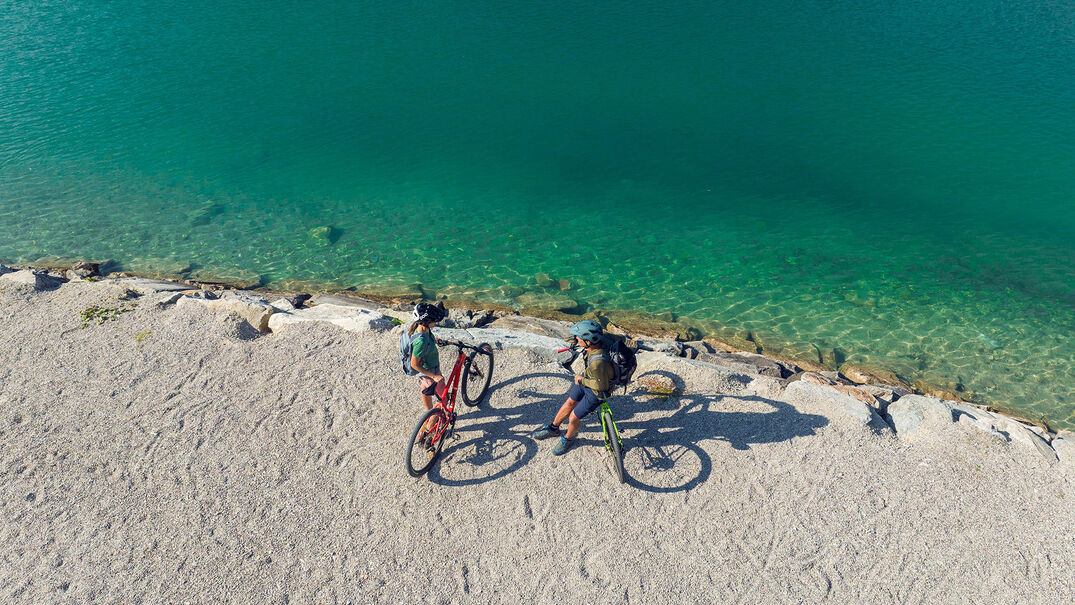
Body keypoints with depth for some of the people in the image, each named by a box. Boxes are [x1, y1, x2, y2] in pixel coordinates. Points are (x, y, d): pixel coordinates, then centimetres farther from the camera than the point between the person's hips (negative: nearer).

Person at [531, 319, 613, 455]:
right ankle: (553, 428, 46)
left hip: (596, 391, -8)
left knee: (573, 418, 4)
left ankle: (568, 439, 37)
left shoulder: (598, 363, -43)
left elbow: (601, 385, -29)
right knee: (570, 403, 22)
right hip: (586, 377, 8)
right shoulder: (597, 342, -23)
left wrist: (581, 380, -16)